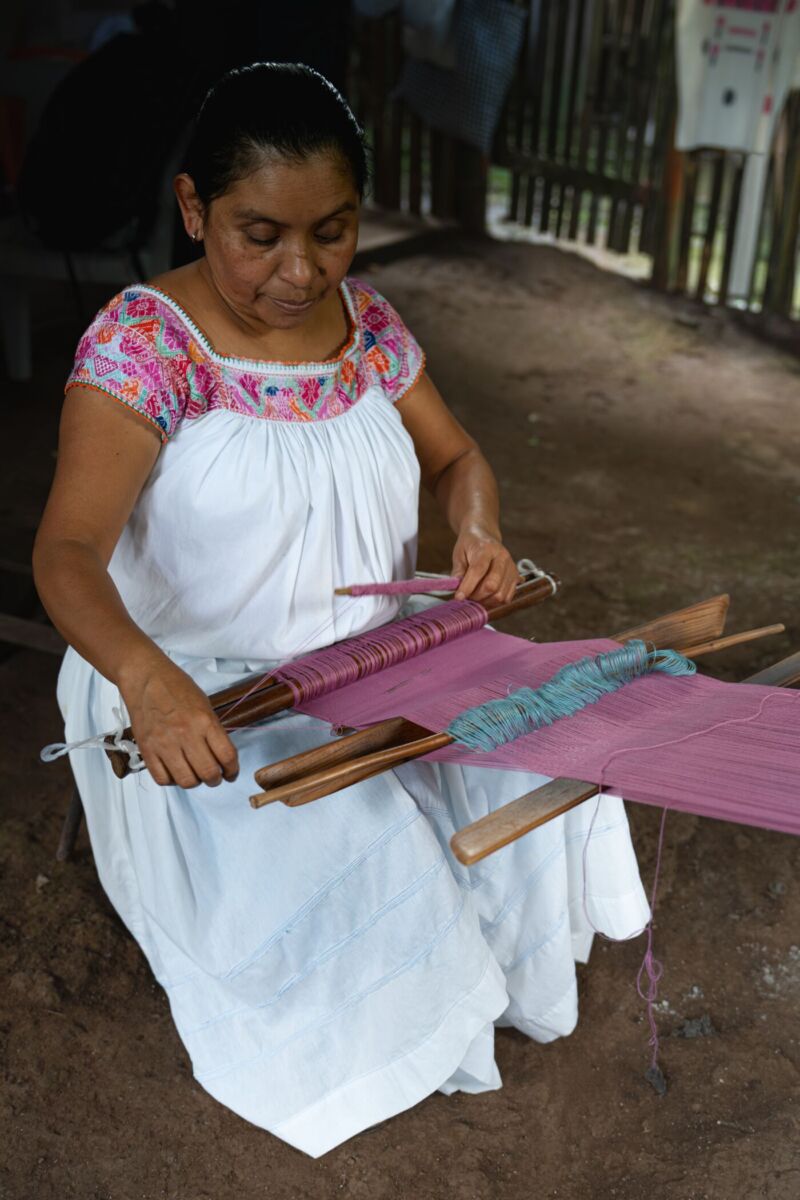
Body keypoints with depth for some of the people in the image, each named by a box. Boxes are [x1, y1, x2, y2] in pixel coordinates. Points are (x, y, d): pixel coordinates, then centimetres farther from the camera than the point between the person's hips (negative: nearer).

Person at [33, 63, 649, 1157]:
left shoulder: (367, 323, 1)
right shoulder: (143, 340, -18)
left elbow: (456, 457, 14)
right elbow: (68, 551, -28)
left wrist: (479, 528, -11)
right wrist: (147, 682, -48)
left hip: (375, 660, 6)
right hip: (202, 698, -5)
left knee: (532, 774, -8)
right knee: (346, 860, -24)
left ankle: (491, 977, 21)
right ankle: (381, 1046, 10)